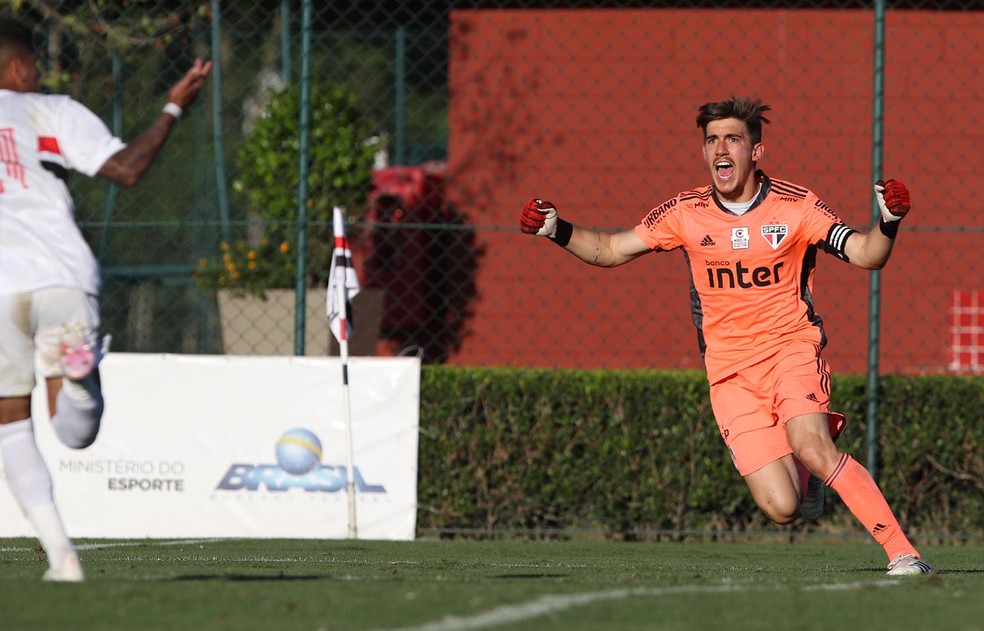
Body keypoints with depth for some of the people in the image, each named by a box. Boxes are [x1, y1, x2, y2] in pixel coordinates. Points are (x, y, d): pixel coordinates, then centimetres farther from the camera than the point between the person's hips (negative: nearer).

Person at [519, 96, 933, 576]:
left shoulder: (795, 206, -4)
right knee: (781, 508, -12)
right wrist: (556, 230, -6)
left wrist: (888, 222, -28)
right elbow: (609, 250, 10)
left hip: (792, 350, -2)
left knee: (811, 448, -32)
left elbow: (865, 255, -7)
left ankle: (902, 553, -24)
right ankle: (809, 473, 27)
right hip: (730, 373, 2)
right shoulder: (686, 213, 1)